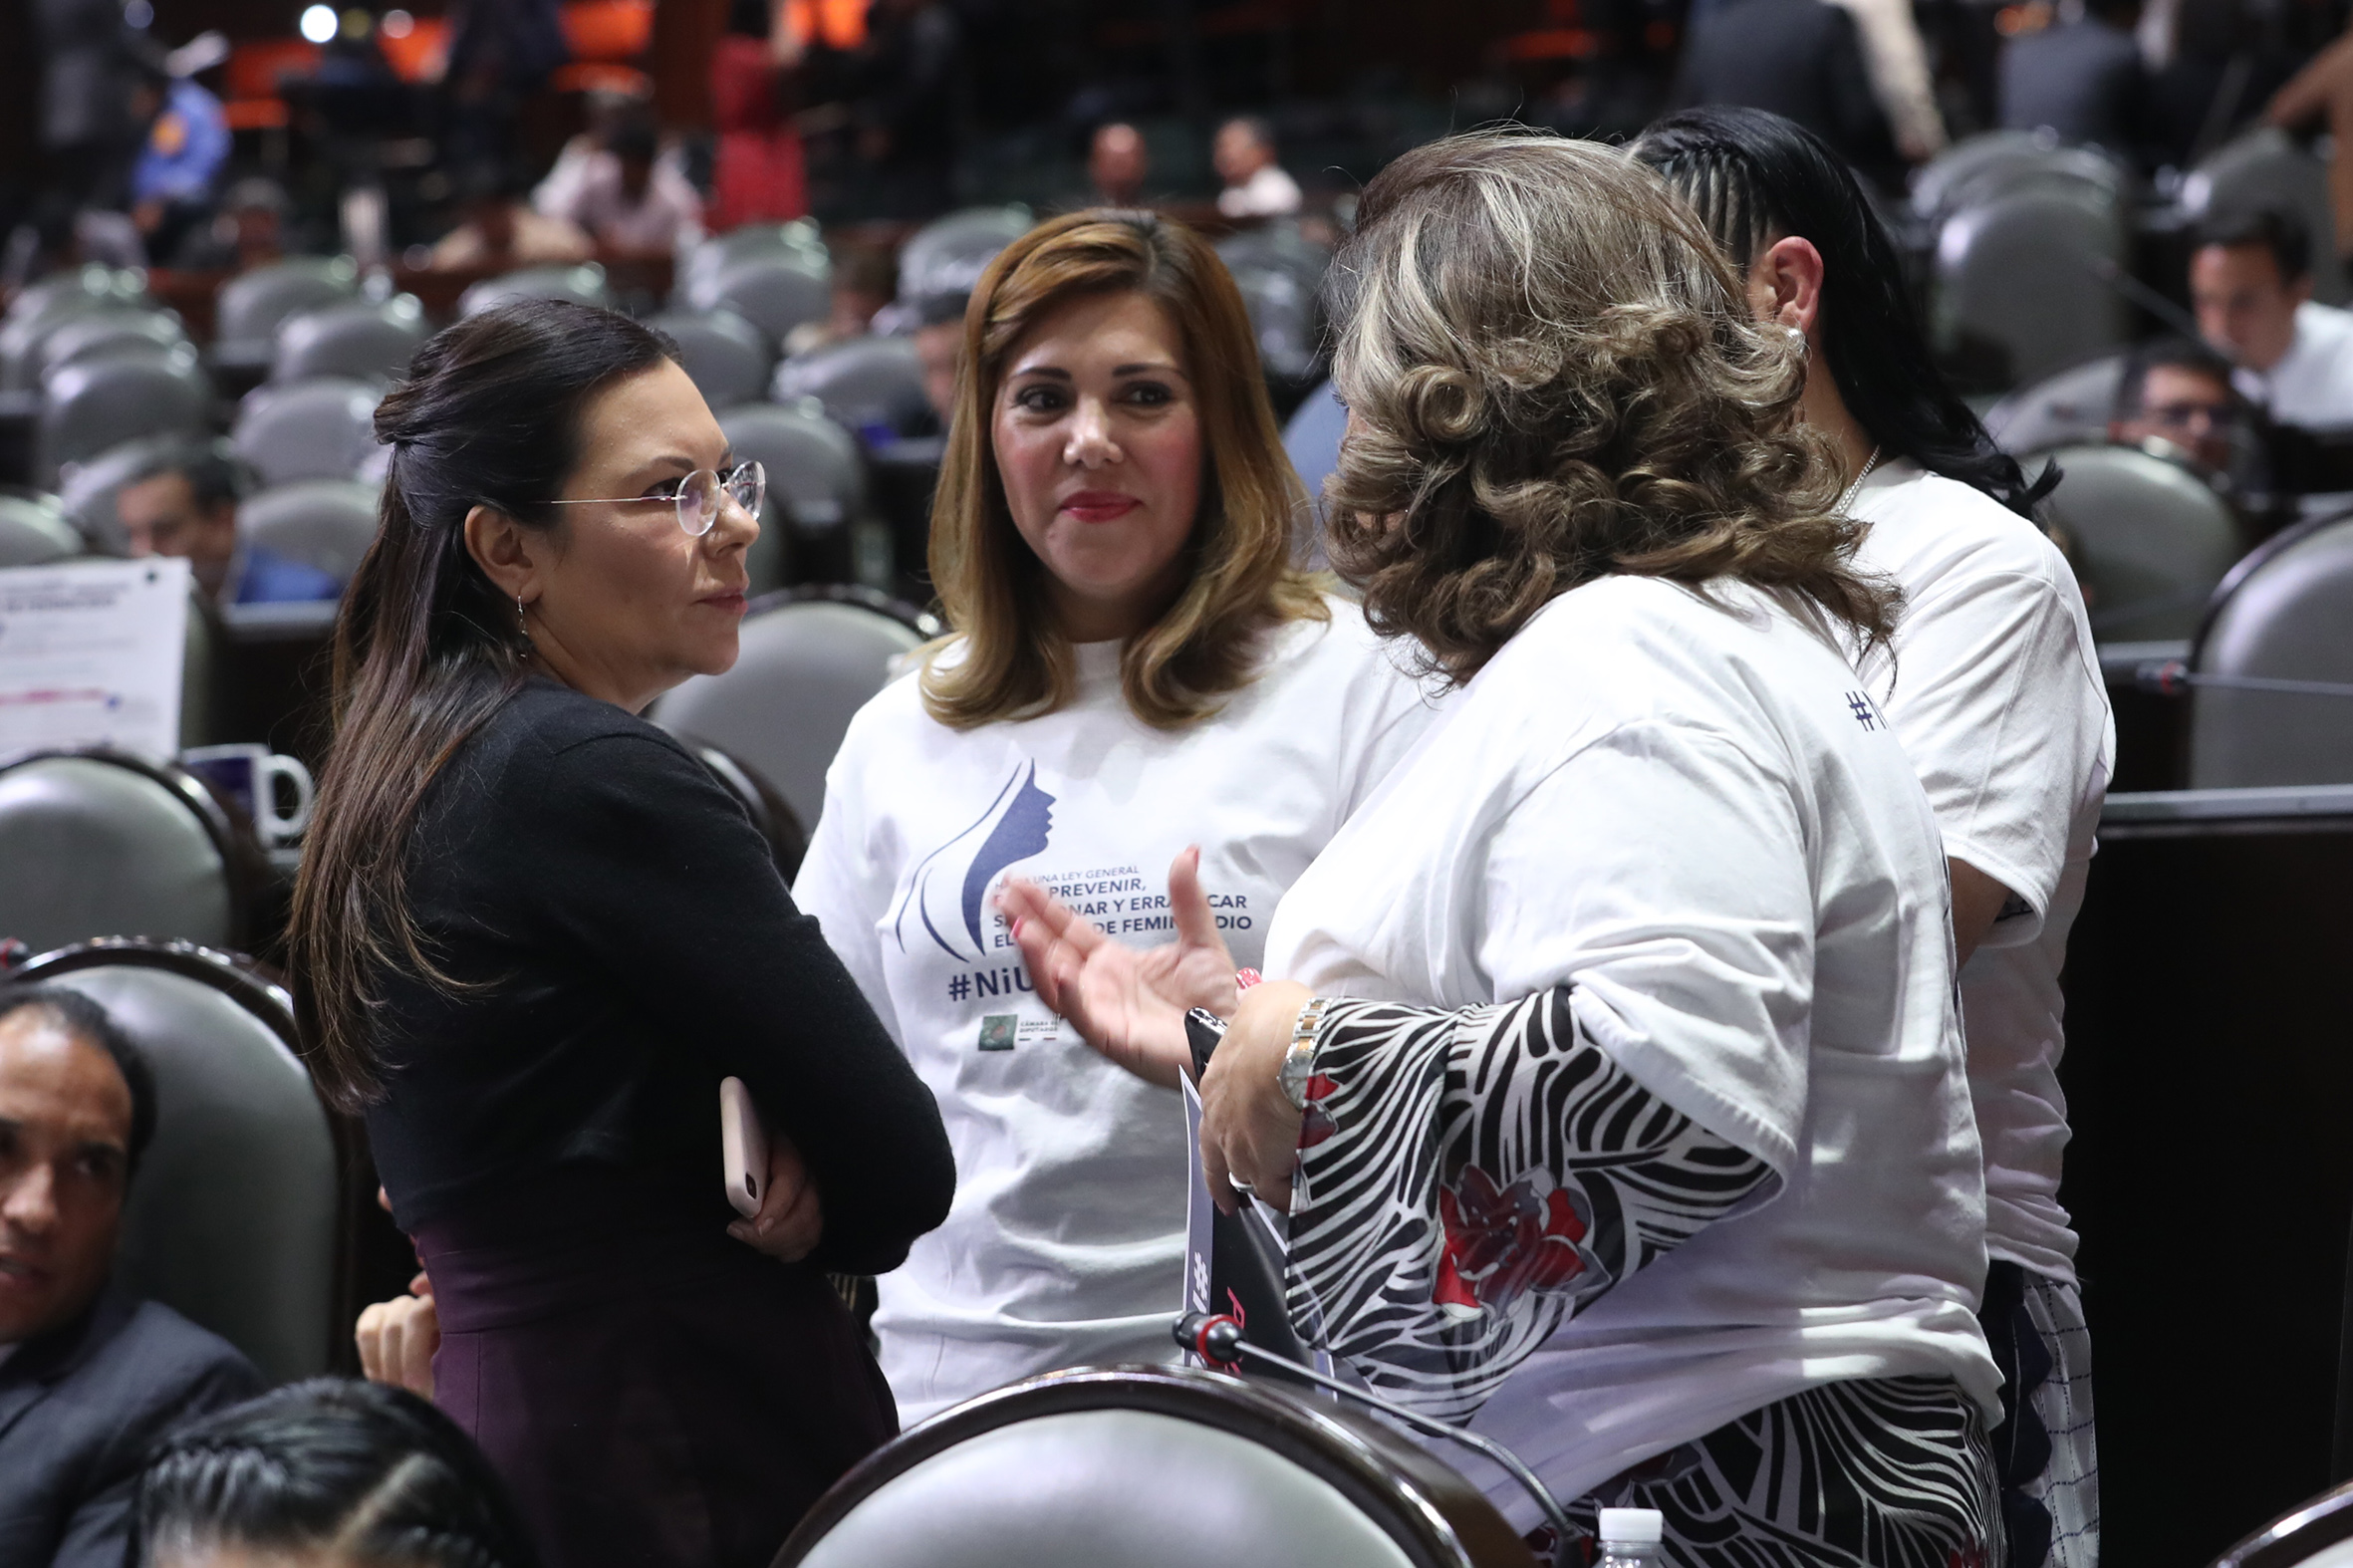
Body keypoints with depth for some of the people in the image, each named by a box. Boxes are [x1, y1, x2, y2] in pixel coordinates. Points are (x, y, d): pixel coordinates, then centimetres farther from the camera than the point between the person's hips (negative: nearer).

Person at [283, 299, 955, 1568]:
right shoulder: (599, 781, -16)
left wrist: (782, 1174, -3)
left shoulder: (405, 764, 11)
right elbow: (905, 1169, -15)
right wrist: (795, 1199, 4)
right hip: (711, 1463, -10)